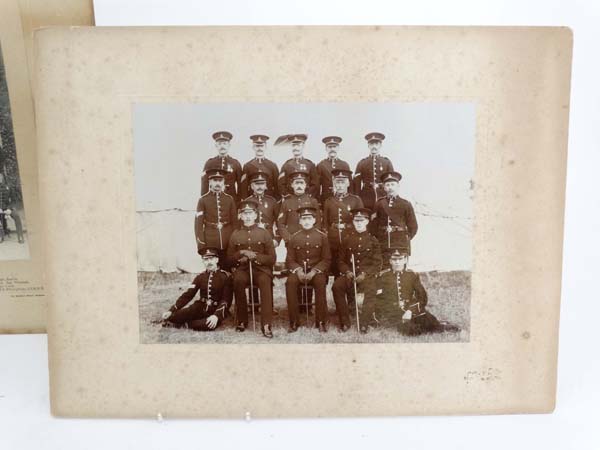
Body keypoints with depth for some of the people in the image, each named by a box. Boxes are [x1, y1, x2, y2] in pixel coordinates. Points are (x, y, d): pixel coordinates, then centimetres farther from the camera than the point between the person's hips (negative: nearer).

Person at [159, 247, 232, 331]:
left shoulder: (225, 277, -9)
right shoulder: (200, 277, 7)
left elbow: (226, 300, -15)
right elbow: (187, 295, 1)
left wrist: (216, 315, -32)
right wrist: (171, 310, -10)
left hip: (217, 310, -2)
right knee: (171, 317, -21)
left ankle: (184, 325, -15)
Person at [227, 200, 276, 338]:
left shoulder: (264, 233, 6)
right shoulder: (235, 234, 10)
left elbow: (272, 259, 3)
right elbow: (229, 259, 13)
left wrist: (255, 256, -12)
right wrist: (241, 253, -7)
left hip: (261, 268, -1)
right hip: (242, 268, 1)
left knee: (265, 281, -35)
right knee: (238, 280, -33)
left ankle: (266, 324, -32)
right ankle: (242, 321, -16)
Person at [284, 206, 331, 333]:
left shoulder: (322, 236, 2)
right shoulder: (294, 238, 6)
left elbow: (326, 259, 0)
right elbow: (290, 260, 7)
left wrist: (314, 271, -15)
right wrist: (298, 271, -14)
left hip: (317, 270, -1)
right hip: (298, 270, 1)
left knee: (320, 283, -34)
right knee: (290, 282, -30)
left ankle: (321, 322, -20)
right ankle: (294, 322, -19)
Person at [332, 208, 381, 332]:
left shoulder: (373, 240, 7)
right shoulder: (347, 239, 11)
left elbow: (377, 264, 3)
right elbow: (341, 261, 11)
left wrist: (364, 274, -13)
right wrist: (347, 272, -10)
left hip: (367, 274, -1)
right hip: (350, 274, 2)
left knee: (371, 289, -35)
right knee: (337, 286, -29)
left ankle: (364, 323, -18)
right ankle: (344, 322, -17)